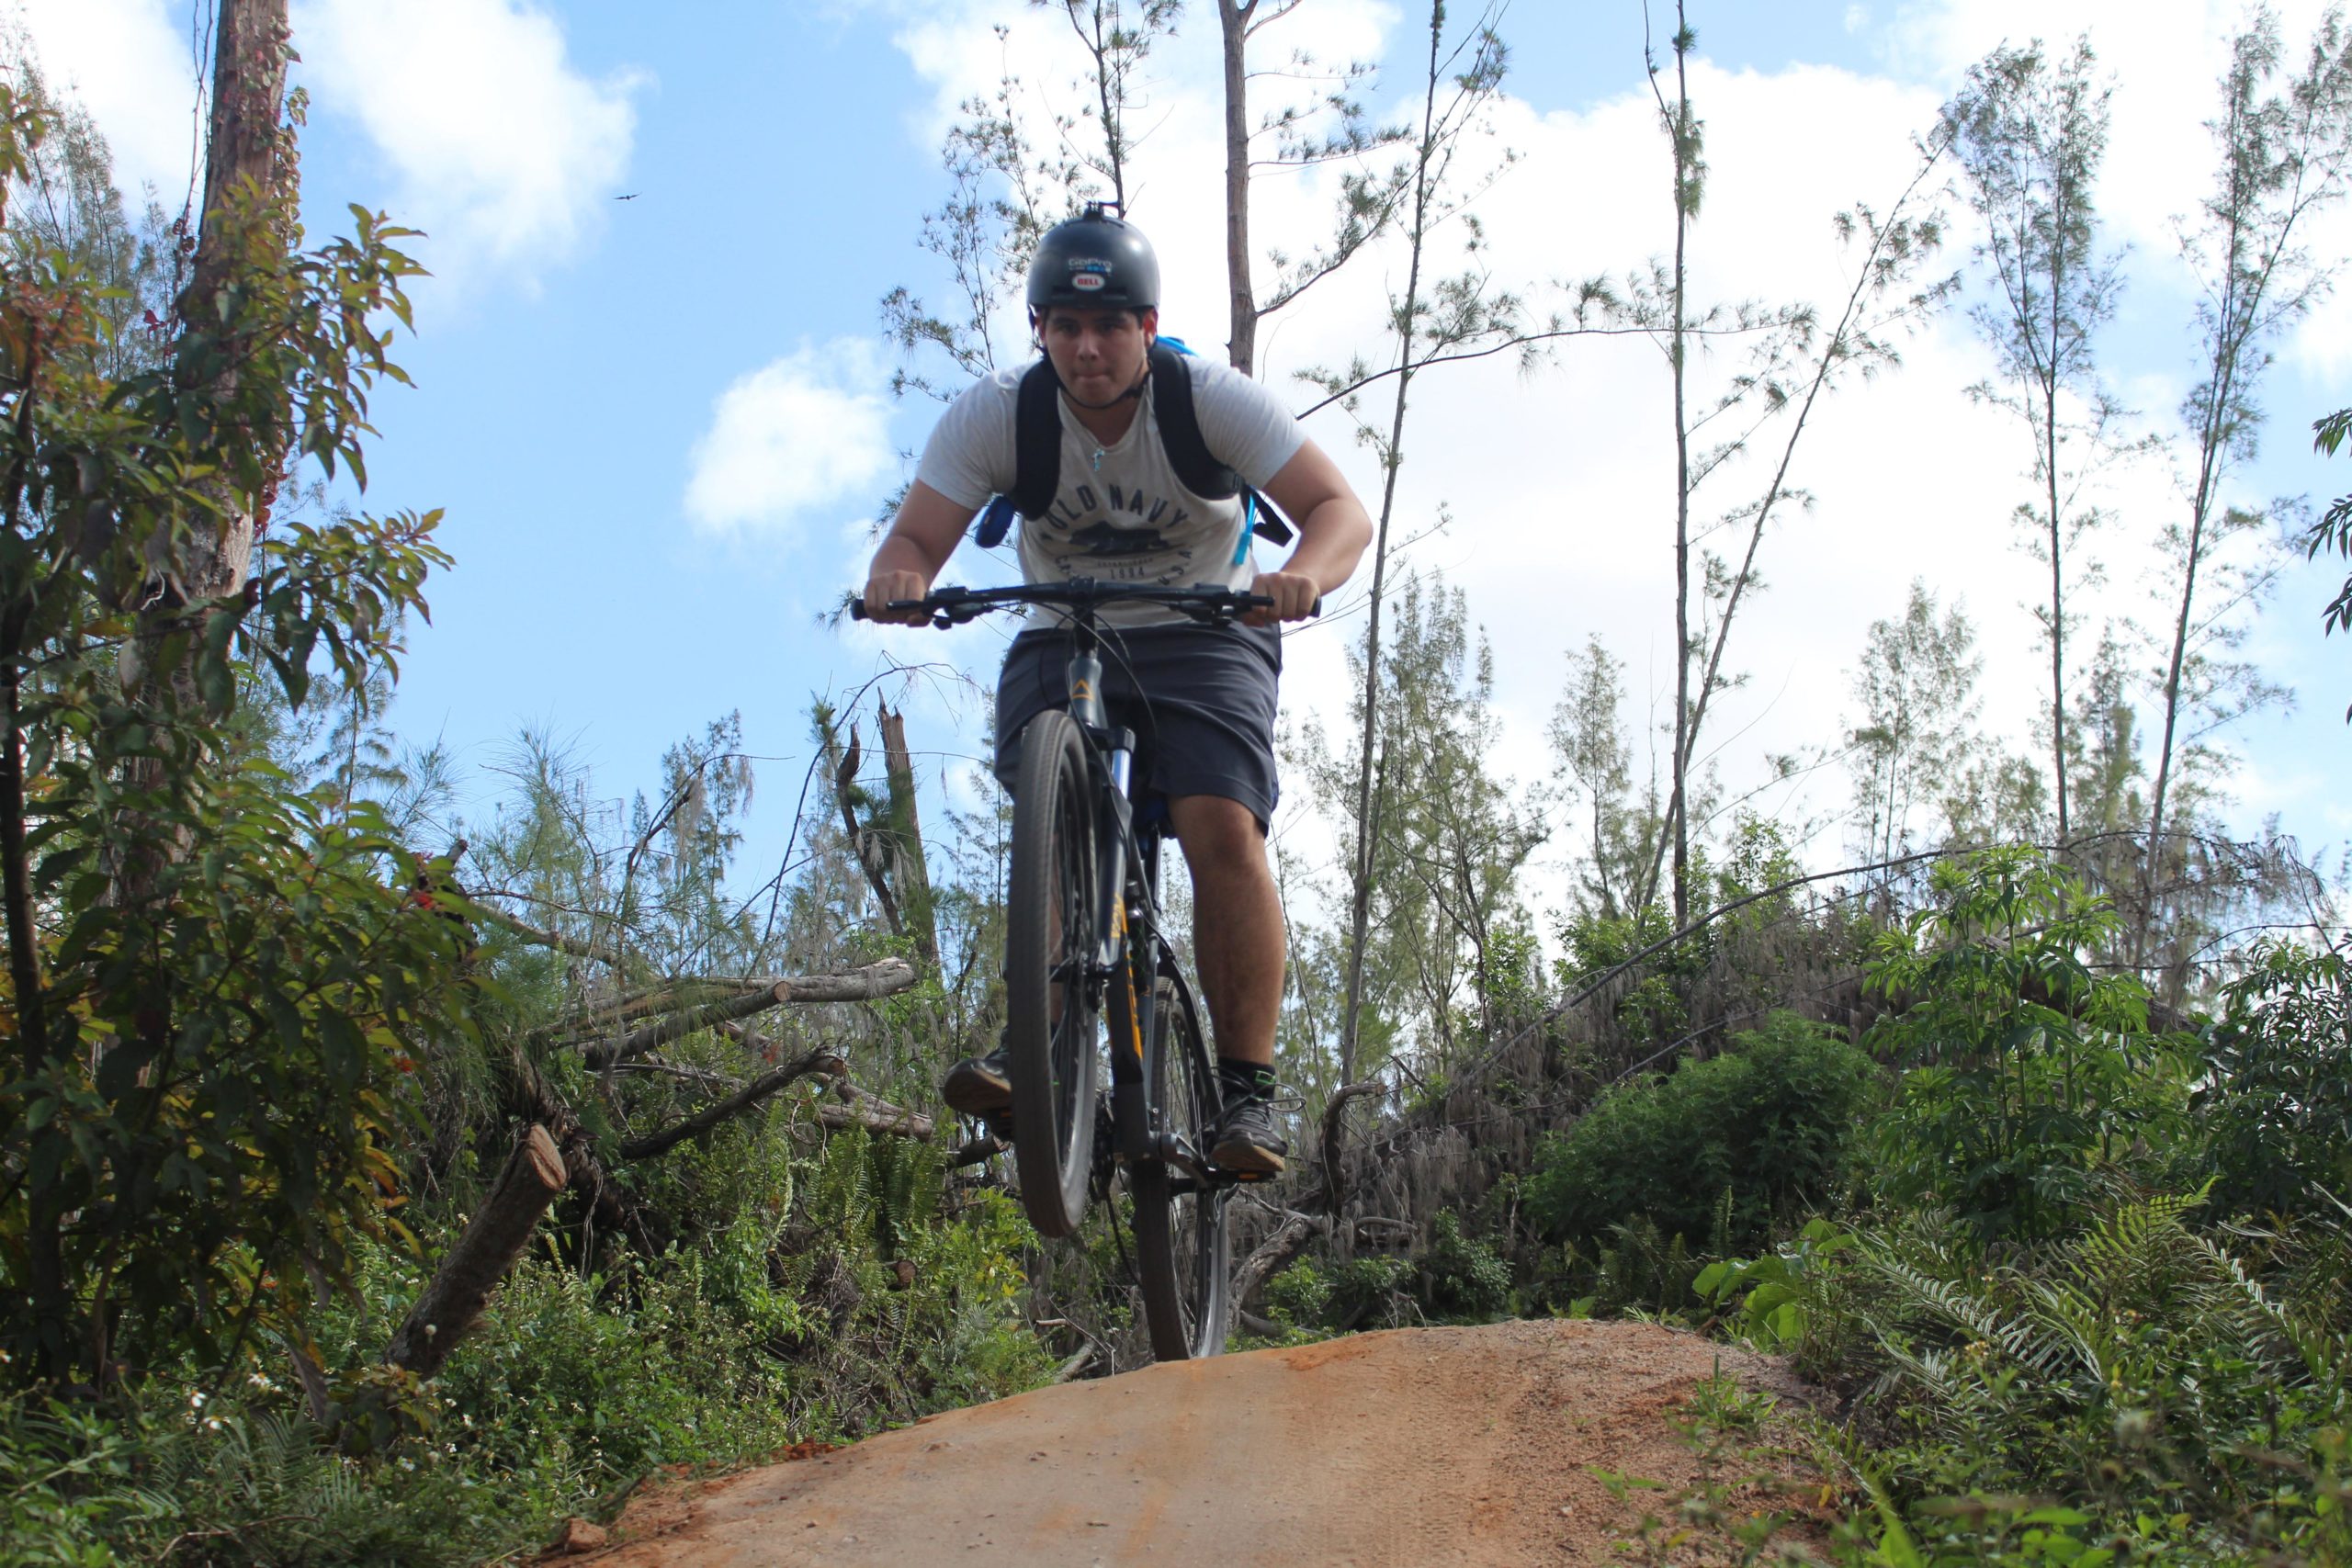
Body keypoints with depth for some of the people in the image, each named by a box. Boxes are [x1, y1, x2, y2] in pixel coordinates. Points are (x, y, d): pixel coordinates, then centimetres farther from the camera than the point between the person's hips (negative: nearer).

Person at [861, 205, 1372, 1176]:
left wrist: (1303, 574, -46)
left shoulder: (1213, 401, -18)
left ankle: (1247, 1087, -18)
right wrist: (899, 576, -45)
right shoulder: (993, 417, -14)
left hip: (1205, 634, -2)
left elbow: (1340, 509, -23)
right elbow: (917, 535, -19)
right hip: (1062, 642, 2)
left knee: (1223, 830, -23)